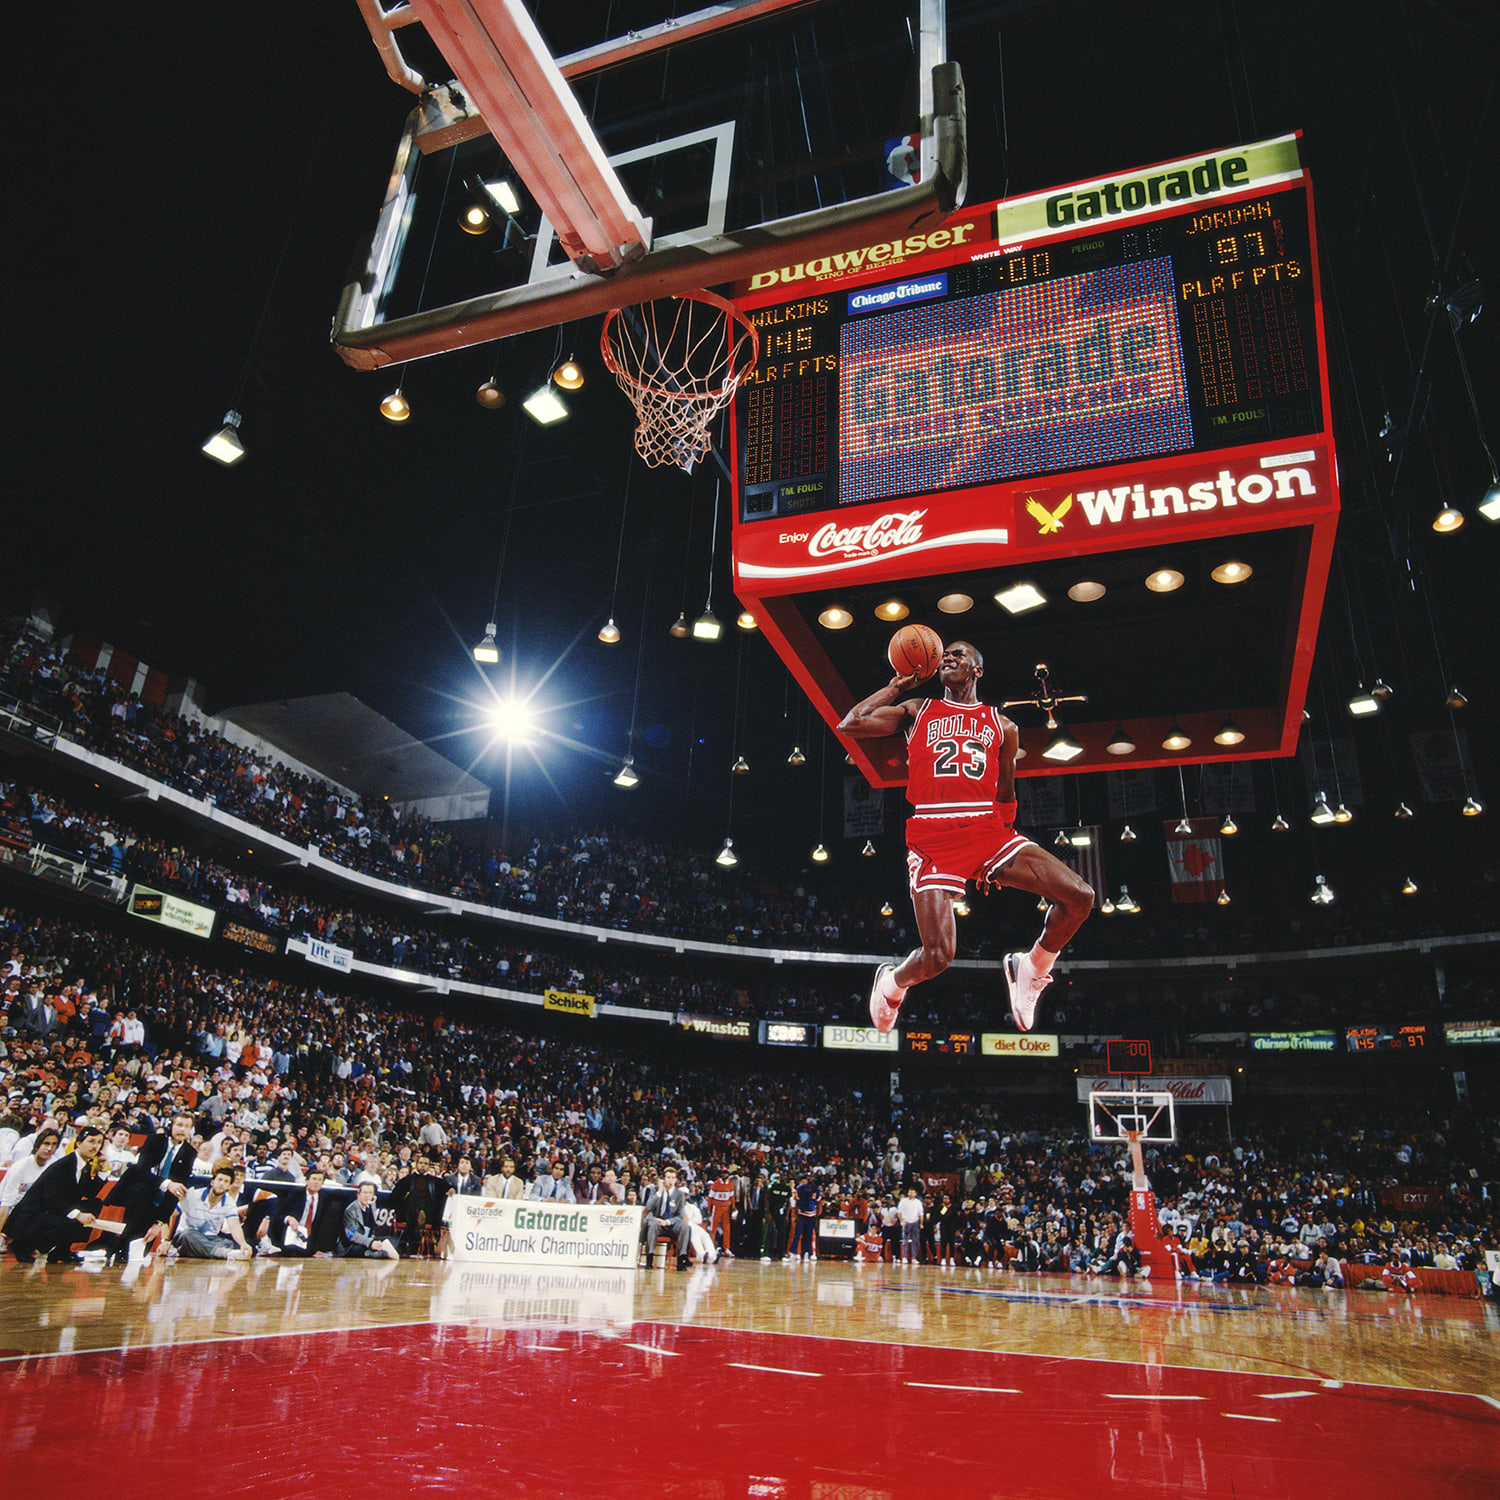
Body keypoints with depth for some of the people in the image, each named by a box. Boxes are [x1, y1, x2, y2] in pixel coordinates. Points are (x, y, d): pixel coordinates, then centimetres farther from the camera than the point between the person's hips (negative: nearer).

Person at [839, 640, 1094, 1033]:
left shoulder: (1003, 726, 19)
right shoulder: (916, 711, 14)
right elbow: (849, 725, 4)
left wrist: (1009, 858, 18)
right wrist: (896, 686, 13)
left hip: (988, 827, 3)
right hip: (933, 834, -3)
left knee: (1079, 896, -13)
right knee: (938, 956, -13)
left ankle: (1031, 970, 13)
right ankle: (891, 983, 22)